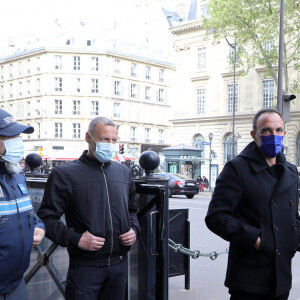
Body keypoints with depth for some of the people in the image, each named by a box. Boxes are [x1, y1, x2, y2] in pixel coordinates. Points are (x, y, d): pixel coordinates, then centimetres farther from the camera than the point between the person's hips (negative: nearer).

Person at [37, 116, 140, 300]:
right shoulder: (65, 174, -7)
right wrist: (75, 239, -18)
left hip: (120, 264, 5)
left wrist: (134, 230, 4)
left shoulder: (124, 172, 10)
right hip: (85, 266, -5)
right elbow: (47, 218, -8)